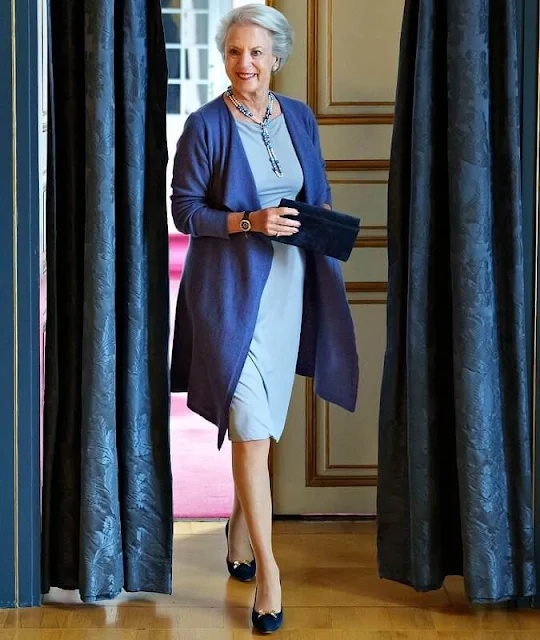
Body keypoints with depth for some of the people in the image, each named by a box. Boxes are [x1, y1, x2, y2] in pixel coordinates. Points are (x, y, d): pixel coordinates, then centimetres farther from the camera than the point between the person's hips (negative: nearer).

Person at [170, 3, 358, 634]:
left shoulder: (299, 117, 8)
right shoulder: (205, 126, -6)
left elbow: (318, 196, 17)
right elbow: (184, 209, -7)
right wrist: (249, 221, -19)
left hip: (289, 283, 5)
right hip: (230, 287, -5)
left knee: (265, 417, 14)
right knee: (250, 422, -9)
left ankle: (240, 528, 34)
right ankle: (266, 565, -5)